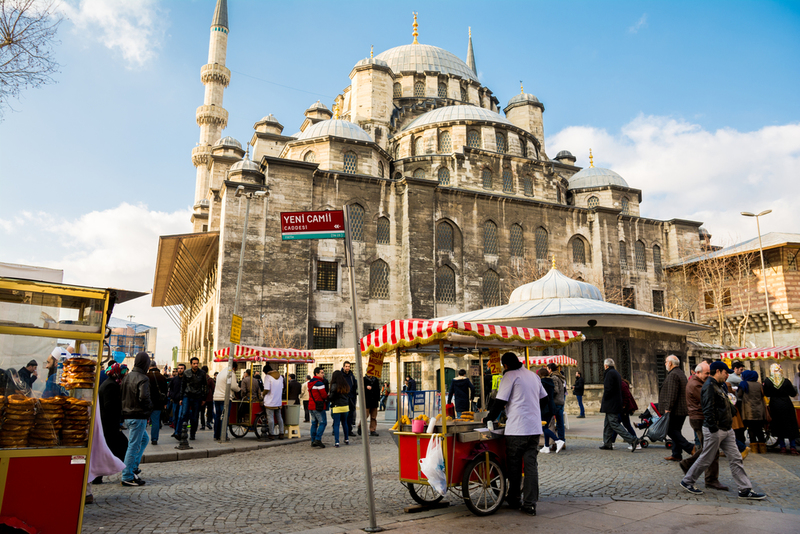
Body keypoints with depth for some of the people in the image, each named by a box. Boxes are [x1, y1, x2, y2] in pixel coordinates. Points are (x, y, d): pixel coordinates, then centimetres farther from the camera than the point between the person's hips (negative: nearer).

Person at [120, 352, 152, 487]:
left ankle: (133, 467, 22)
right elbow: (144, 397, -27)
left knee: (144, 439, 24)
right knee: (133, 446, -1)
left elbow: (122, 395, 12)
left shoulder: (127, 377, 9)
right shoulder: (143, 379, -18)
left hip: (127, 416, 9)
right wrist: (150, 406, -9)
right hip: (138, 417, -9)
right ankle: (127, 477, 5)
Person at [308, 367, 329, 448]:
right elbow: (324, 395, -17)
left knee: (314, 423, 13)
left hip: (311, 406, 9)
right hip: (319, 407, -9)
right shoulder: (319, 383, -14)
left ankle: (313, 441, 15)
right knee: (323, 423, -5)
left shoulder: (310, 383, 15)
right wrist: (327, 398, 5)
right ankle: (318, 439, -12)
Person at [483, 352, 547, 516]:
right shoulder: (533, 375, 14)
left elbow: (500, 401, -9)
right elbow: (544, 397, 23)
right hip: (535, 428, 6)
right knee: (531, 465, 5)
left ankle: (514, 499, 22)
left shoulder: (510, 376, -7)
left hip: (516, 429, -6)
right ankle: (530, 504, 3)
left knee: (514, 465, 9)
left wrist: (488, 419, 3)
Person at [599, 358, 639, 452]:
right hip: (616, 404, 10)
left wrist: (603, 401, -9)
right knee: (607, 423, 15)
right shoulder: (616, 372, 14)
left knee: (614, 424, -9)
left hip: (611, 404, -10)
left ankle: (632, 440, -13)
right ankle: (607, 444, 19)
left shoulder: (610, 373, -15)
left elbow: (608, 389, -22)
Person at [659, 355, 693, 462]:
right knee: (676, 431, 12)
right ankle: (676, 455, 14)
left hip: (675, 410, -10)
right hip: (682, 409, 10)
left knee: (671, 431, -6)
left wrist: (668, 408, -21)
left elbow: (672, 394, -23)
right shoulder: (681, 373, 18)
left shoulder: (673, 375, -16)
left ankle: (690, 448, -10)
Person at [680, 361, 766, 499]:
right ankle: (687, 481, 14)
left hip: (726, 430, 10)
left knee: (735, 459, 8)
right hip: (714, 431, -10)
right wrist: (713, 429, -24)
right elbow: (708, 409, -23)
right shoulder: (709, 386, -17)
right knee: (706, 459, 1)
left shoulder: (721, 386, 16)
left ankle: (745, 490, 13)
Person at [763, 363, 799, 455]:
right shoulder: (786, 381, -10)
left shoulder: (767, 382, -9)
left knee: (779, 426, 10)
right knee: (791, 426, 10)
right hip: (787, 405, 0)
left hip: (775, 406, 0)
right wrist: (792, 387, 19)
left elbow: (766, 394, -1)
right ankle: (793, 447, 10)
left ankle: (783, 447, 10)